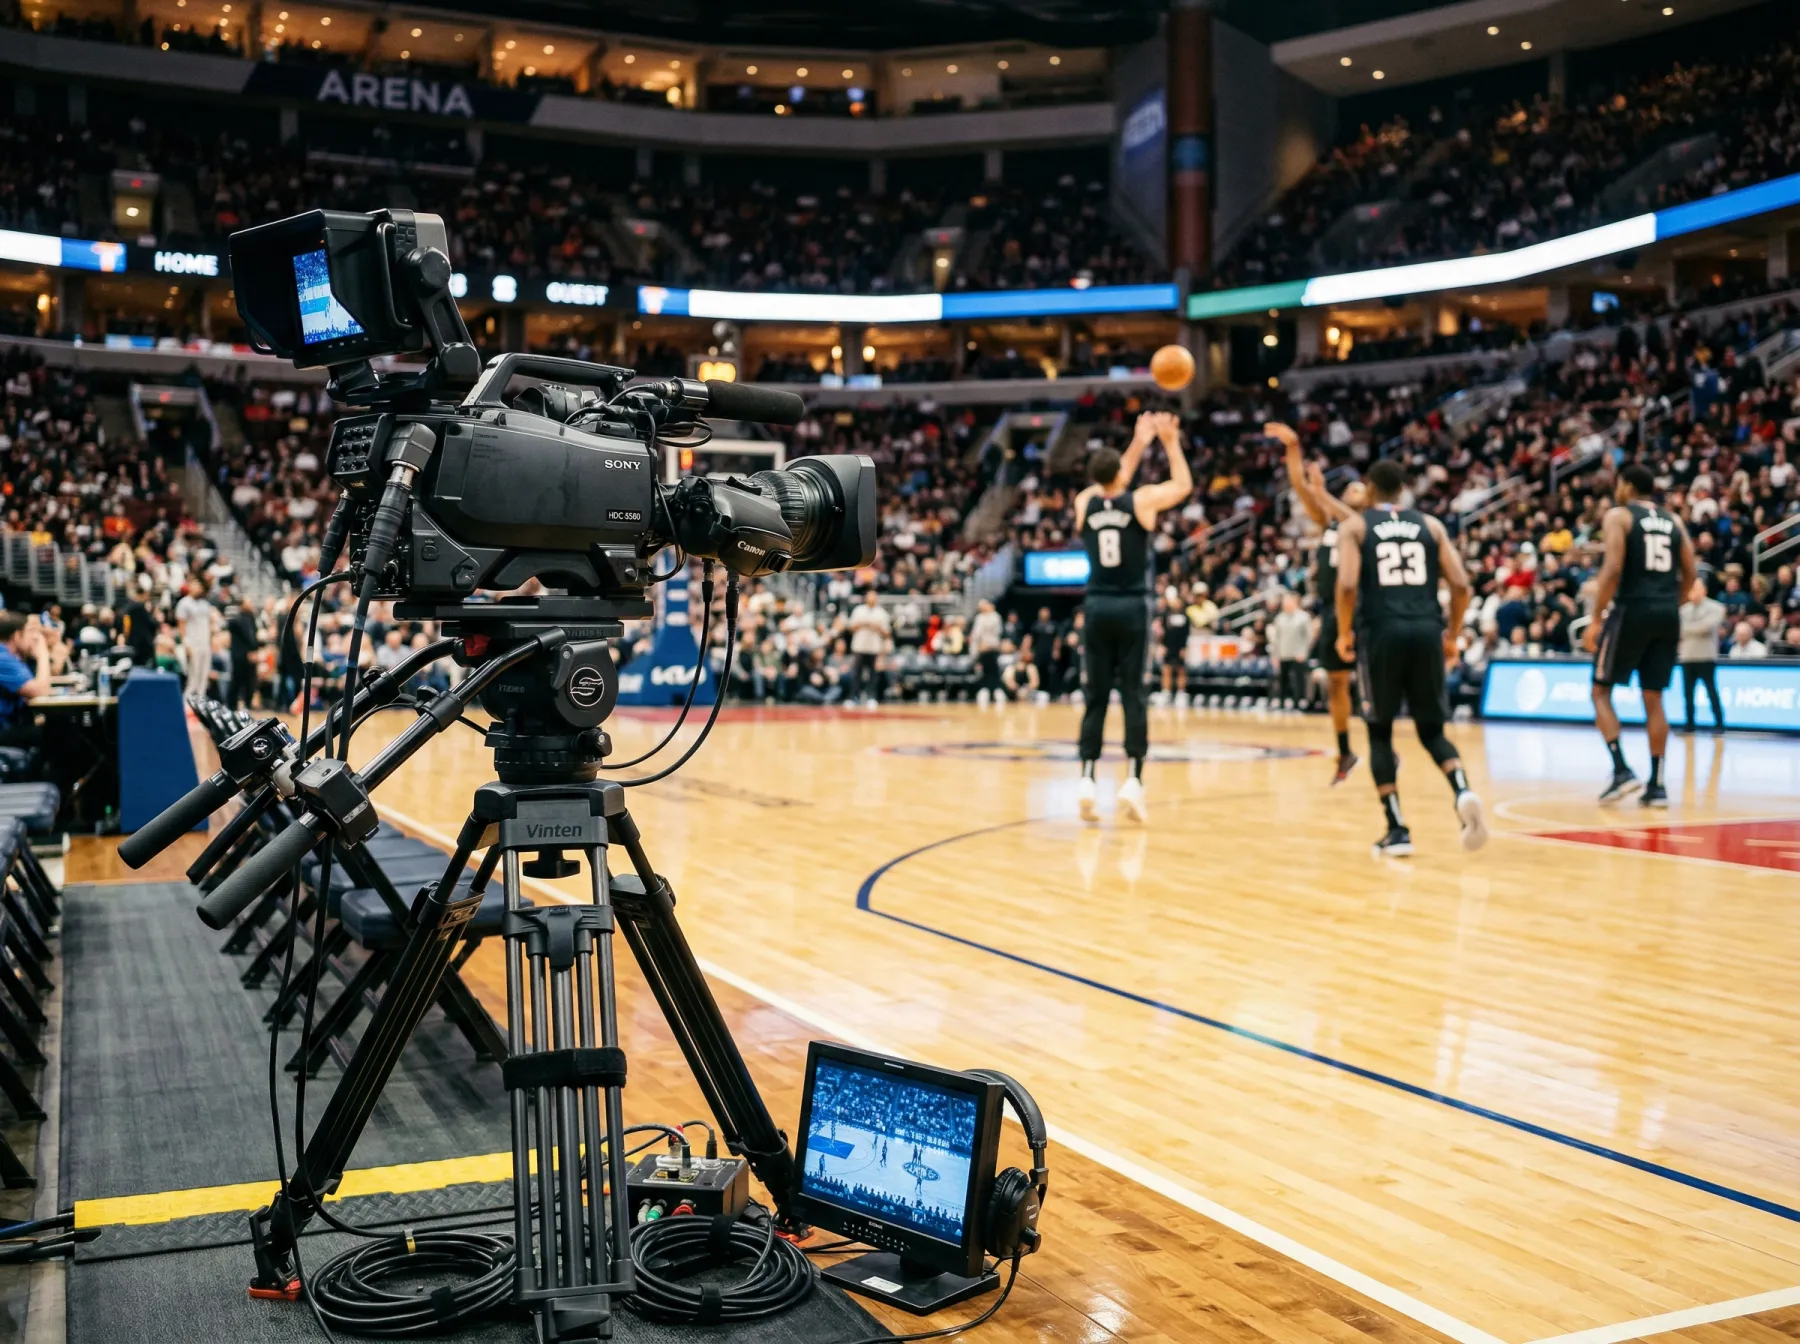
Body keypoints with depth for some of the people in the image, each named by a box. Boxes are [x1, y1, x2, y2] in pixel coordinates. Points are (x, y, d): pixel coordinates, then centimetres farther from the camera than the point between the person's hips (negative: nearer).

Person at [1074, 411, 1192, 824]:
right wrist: (1171, 441, 22)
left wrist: (1139, 442, 32)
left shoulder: (1084, 503, 4)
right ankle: (1132, 781, -5)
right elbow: (1183, 485, 13)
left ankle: (1087, 781, 3)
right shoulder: (1141, 500, -5)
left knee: (1096, 697, 7)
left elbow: (1112, 488, 26)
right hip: (1132, 607, -3)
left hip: (1097, 607, 3)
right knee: (1133, 696, 0)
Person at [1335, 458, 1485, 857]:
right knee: (1432, 730, 14)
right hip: (1426, 631, 2)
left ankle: (1397, 830, 7)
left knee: (1380, 732, 13)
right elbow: (1461, 585, 5)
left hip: (1381, 633, -2)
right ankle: (1463, 792, -16)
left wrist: (1345, 633, 4)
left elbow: (1347, 584, -9)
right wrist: (1452, 634, 17)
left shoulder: (1354, 525, 7)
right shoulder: (1430, 524, 15)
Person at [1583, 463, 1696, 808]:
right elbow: (1690, 575, 11)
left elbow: (1613, 569, -13)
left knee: (1601, 692, 6)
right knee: (1654, 699, 10)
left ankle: (1622, 770, -8)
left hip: (1631, 610, -5)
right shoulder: (1673, 521, 16)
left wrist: (1596, 619, -11)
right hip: (1668, 615, 5)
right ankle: (1656, 785, 8)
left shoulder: (1618, 515, -1)